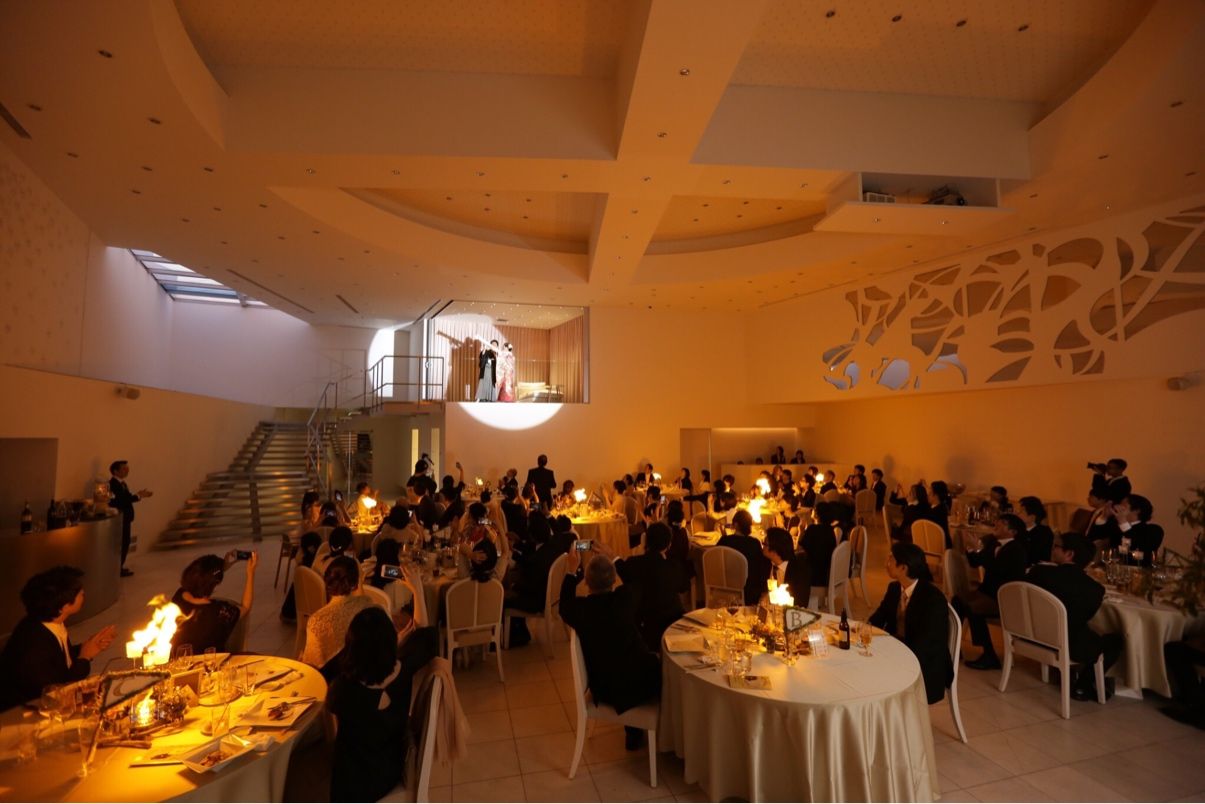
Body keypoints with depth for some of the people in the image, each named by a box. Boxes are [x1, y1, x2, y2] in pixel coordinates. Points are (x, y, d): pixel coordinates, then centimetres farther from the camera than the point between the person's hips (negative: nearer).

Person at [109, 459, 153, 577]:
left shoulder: (121, 483, 13)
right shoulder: (113, 483, -19)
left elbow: (126, 499, 14)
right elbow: (122, 500, -26)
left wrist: (140, 495, 4)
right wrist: (139, 496, -22)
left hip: (124, 519, 10)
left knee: (124, 544, 15)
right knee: (121, 544, -2)